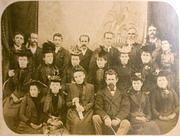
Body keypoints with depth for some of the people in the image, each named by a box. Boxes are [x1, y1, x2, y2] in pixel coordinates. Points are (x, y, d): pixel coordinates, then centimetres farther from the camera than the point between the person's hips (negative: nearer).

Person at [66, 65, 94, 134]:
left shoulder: (90, 87, 13)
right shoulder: (70, 87, 14)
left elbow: (92, 102, 7)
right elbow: (67, 103, 13)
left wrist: (84, 108, -11)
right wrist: (73, 102, -9)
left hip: (87, 111, 0)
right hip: (73, 111, 0)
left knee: (85, 122, -30)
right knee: (76, 122, -31)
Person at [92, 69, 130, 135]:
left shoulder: (122, 94, 15)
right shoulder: (101, 93, 14)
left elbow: (125, 108, 1)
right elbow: (98, 108, 0)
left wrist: (117, 119, -19)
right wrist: (105, 117, -22)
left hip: (118, 121, 0)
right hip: (105, 121, 0)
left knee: (126, 123, -31)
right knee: (95, 117, -30)